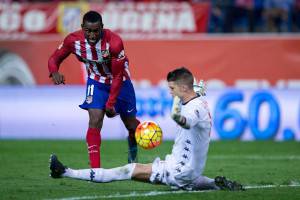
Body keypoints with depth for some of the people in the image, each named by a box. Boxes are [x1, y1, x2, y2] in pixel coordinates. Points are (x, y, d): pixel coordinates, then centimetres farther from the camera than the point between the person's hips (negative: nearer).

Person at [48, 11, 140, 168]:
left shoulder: (114, 42, -35)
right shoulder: (74, 40, -25)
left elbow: (118, 76, -25)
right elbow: (54, 58, -13)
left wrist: (110, 103, -20)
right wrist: (54, 72, -38)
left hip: (120, 82, -1)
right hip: (96, 82, 1)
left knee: (131, 124, 12)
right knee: (95, 122, -19)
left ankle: (133, 151, 47)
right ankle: (95, 168, -18)